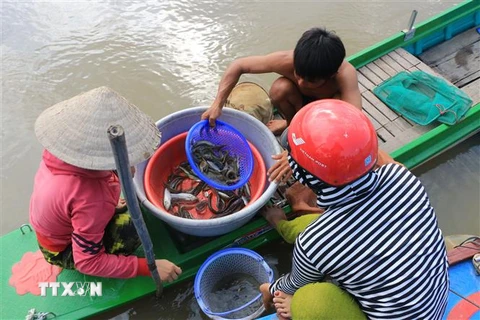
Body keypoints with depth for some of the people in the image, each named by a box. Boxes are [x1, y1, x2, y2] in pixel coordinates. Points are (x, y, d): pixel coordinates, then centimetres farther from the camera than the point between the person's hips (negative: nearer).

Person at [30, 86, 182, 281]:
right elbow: (88, 263, -33)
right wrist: (148, 267, -32)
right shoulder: (91, 200, -43)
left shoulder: (61, 149, -21)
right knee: (133, 226, -26)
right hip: (63, 251, -7)